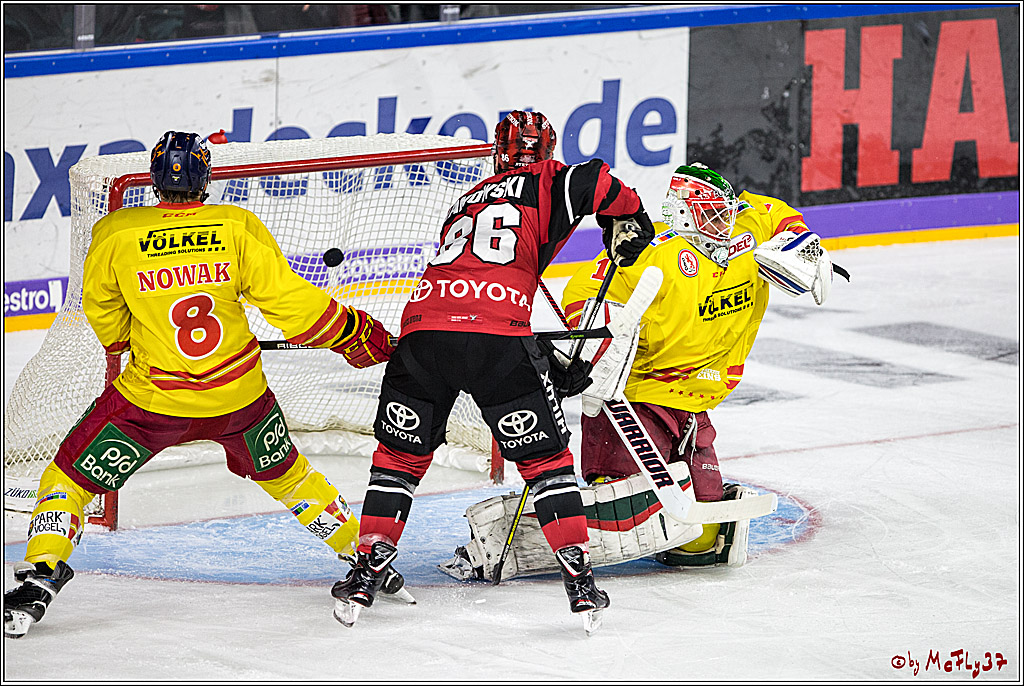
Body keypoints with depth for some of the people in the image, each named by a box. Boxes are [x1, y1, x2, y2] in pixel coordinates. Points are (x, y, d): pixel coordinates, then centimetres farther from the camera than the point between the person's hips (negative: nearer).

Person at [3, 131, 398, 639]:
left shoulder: (115, 234, -8)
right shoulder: (238, 227, -7)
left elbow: (104, 316, 6)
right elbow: (287, 299, -7)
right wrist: (356, 335, 6)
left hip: (152, 398, -2)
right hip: (238, 396, 2)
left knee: (70, 476, 12)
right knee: (282, 472, 27)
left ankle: (41, 574, -4)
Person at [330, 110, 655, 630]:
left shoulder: (462, 206, 35)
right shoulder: (545, 183, 18)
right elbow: (592, 181, -3)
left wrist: (548, 366, 31)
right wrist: (631, 221, 17)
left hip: (423, 326, 4)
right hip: (498, 335, -4)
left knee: (400, 453, 21)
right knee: (545, 455, 9)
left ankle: (366, 573, 14)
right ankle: (579, 580, 3)